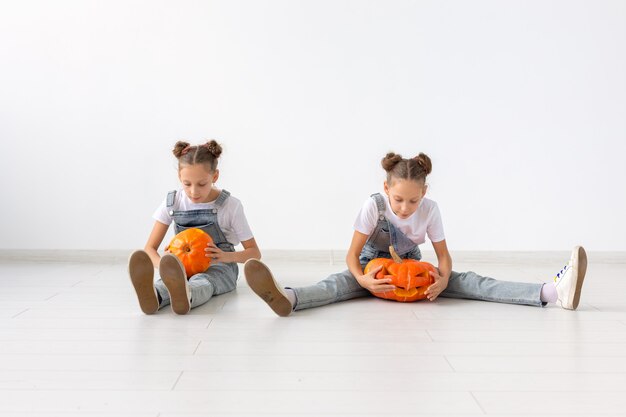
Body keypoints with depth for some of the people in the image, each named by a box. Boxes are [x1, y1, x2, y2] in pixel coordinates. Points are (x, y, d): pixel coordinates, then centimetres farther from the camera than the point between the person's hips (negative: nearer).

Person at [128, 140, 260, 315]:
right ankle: (152, 296, -70)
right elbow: (150, 248, -1)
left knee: (201, 280, -40)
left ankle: (185, 295, -74)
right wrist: (164, 266, -26)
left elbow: (254, 253, -1)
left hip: (219, 269, -2)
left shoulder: (231, 205, -7)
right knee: (169, 279, -36)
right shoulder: (172, 202, -2)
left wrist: (226, 256, -23)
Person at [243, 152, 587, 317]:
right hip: (375, 267, -2)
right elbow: (352, 254, -21)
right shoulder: (373, 205, -21)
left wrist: (443, 279, -31)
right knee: (341, 282, -36)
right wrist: (364, 280, -43)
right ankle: (287, 298, -69)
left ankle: (553, 292, -38)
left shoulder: (430, 209, -13)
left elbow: (443, 254, -8)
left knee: (465, 281, -20)